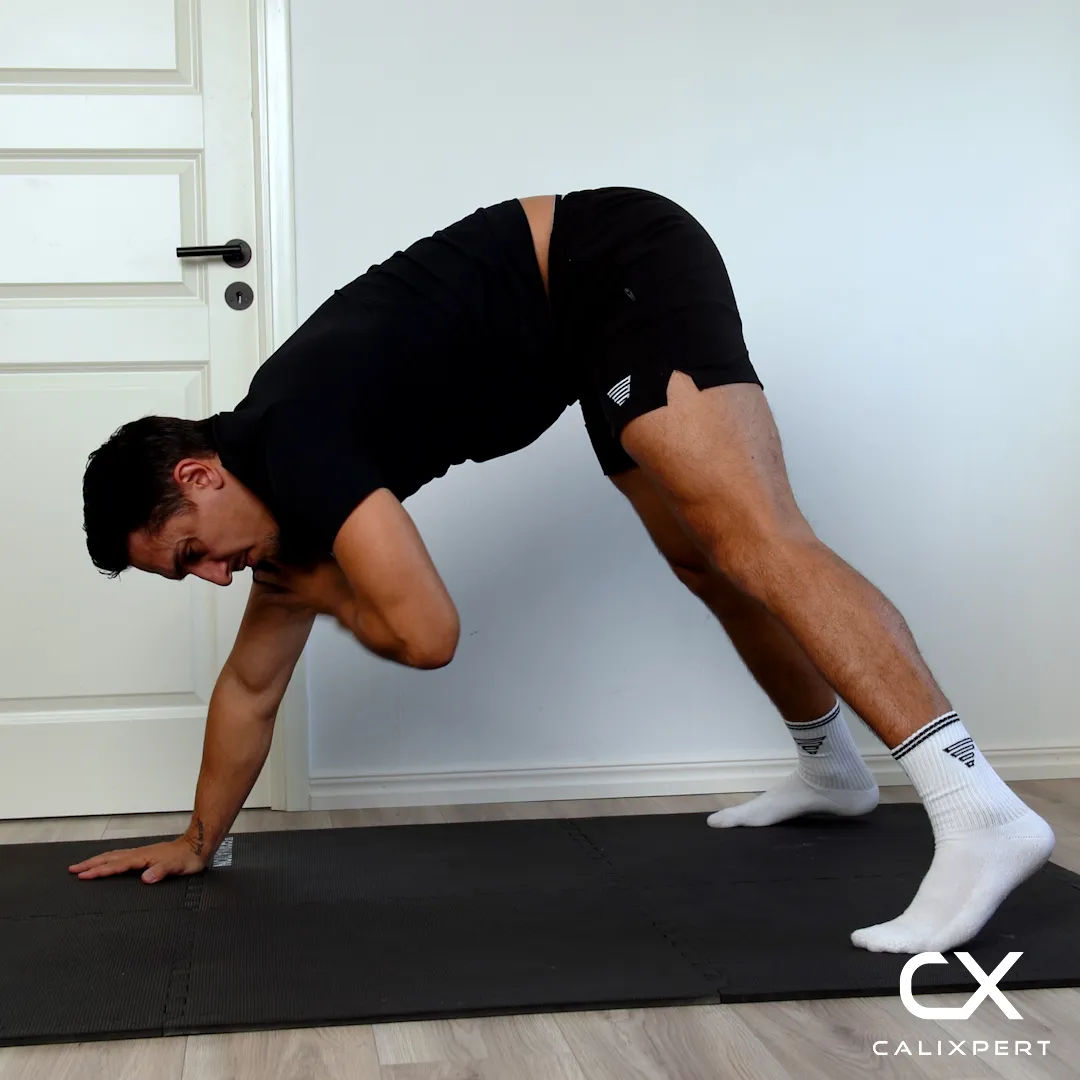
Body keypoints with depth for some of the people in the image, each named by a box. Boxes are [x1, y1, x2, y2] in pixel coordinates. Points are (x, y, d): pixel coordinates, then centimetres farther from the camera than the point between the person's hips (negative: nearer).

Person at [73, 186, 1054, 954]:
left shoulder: (289, 441, -21)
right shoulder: (283, 494, 7)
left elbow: (426, 633, -27)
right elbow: (253, 682, 18)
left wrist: (316, 585, -4)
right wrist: (197, 840, 26)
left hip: (622, 266, -9)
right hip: (593, 314, 9)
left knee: (753, 540, -23)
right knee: (706, 562, 16)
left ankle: (982, 813, -30)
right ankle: (834, 769, 34)